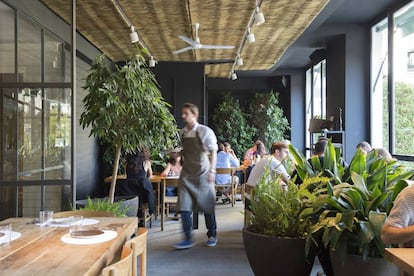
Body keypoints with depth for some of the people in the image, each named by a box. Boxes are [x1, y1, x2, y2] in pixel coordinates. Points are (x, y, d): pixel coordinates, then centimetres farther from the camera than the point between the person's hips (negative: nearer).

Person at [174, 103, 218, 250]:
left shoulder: (205, 131, -9)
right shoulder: (182, 132, 8)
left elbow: (213, 152, -10)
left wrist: (212, 171, -16)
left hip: (202, 174, -4)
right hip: (186, 174, 5)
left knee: (207, 206, 7)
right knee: (184, 206, -3)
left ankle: (212, 235, 27)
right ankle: (188, 239, 5)